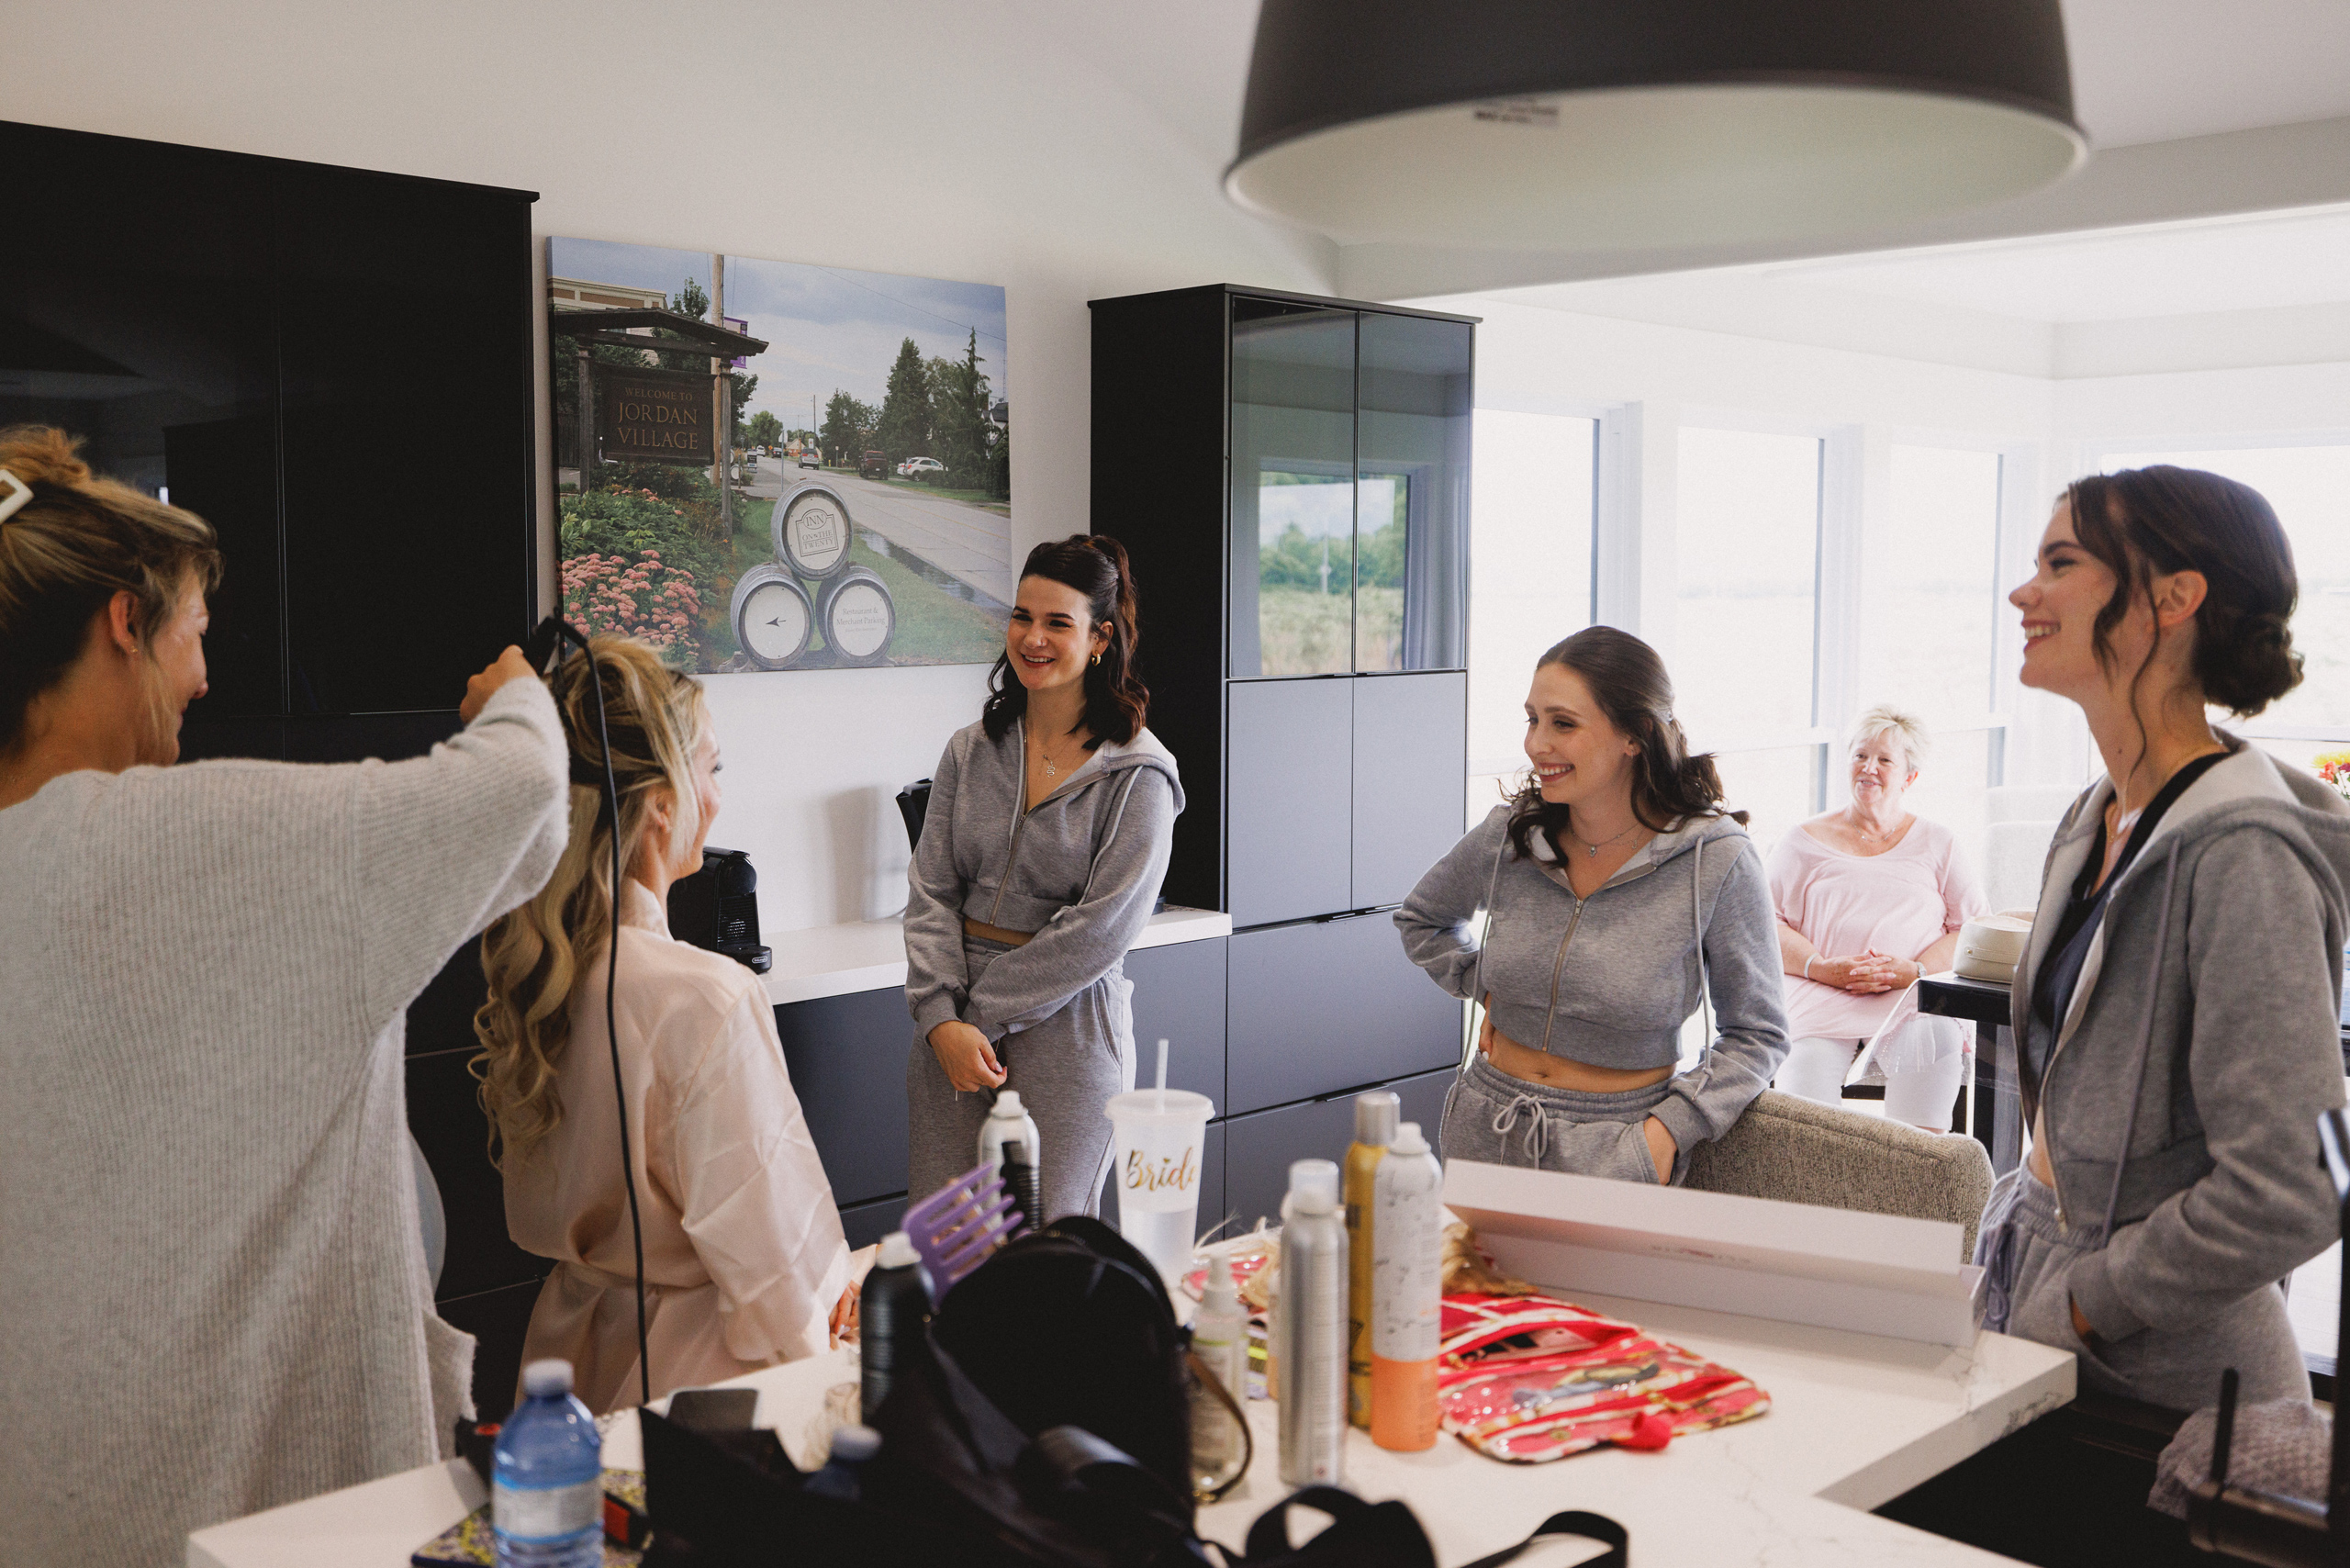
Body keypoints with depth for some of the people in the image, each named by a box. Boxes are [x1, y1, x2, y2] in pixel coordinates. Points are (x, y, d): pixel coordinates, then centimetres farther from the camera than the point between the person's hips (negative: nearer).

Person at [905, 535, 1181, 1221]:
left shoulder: (1137, 773, -7)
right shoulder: (970, 751, 7)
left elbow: (1102, 928, -12)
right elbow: (930, 892, 4)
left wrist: (982, 1013, -11)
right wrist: (941, 1019, -10)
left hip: (1065, 1031, -4)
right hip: (952, 1035, 4)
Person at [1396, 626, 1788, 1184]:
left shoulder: (1717, 862, -14)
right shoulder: (1507, 835, -4)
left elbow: (1756, 1034, -5)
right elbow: (1421, 918, 19)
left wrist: (1669, 1128, -16)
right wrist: (1486, 989, 5)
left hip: (1615, 1147, -3)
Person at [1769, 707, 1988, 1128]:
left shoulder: (1936, 842, 21)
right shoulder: (1806, 842, 19)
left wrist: (1913, 970, -8)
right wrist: (1822, 967, -11)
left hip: (1913, 998, 1)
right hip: (1821, 996, -1)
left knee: (1936, 1040, -34)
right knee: (1809, 1057, -34)